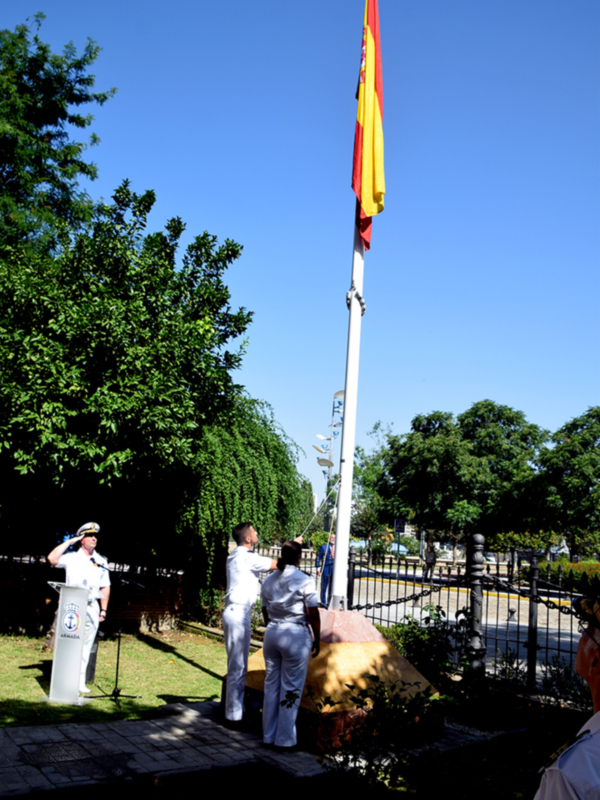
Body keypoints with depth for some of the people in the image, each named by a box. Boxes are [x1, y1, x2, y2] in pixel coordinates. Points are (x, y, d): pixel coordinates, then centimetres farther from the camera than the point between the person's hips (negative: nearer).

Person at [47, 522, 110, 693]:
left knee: (86, 644, 3)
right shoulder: (71, 558, 4)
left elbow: (105, 587, 14)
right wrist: (69, 541, -7)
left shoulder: (101, 562, 13)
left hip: (92, 607, 3)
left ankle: (80, 680, 9)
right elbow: (52, 558, -14)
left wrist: (103, 610, 8)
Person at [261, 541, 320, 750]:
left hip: (272, 633, 6)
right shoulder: (304, 581, -12)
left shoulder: (269, 580, 5)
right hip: (296, 636, -5)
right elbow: (313, 615, -11)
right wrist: (317, 640, -1)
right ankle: (285, 739, 11)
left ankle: (268, 735, 23)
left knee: (271, 685, 14)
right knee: (291, 688, 4)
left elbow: (265, 611, 13)